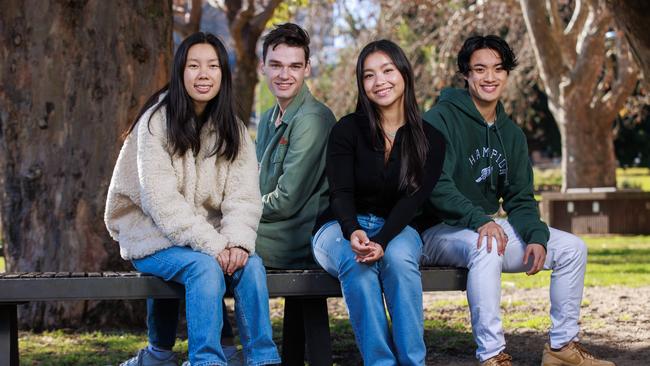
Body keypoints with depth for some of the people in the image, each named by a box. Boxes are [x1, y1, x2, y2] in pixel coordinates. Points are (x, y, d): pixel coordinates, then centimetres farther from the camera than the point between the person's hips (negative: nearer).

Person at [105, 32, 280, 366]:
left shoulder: (231, 129, 7)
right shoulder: (157, 121, -9)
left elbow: (243, 195, -3)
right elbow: (161, 199, -18)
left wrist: (237, 241, -23)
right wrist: (212, 246, -25)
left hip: (209, 236, 4)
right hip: (151, 235, -4)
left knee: (251, 265, -24)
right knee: (205, 268, -32)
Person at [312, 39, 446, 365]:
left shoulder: (430, 139, 0)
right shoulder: (347, 130, -3)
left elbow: (413, 199, -11)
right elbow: (341, 193, -11)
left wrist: (381, 241, -29)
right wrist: (353, 232, -34)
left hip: (396, 228, 1)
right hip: (341, 229, -1)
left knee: (399, 258, -35)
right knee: (358, 264, -36)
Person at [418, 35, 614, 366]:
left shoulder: (511, 134, 12)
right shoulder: (441, 119, -11)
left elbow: (520, 199, 10)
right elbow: (436, 186, -22)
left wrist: (536, 236, -11)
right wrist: (479, 220, -35)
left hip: (490, 226, 8)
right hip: (440, 232, -8)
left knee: (572, 248, 0)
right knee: (486, 248, -40)